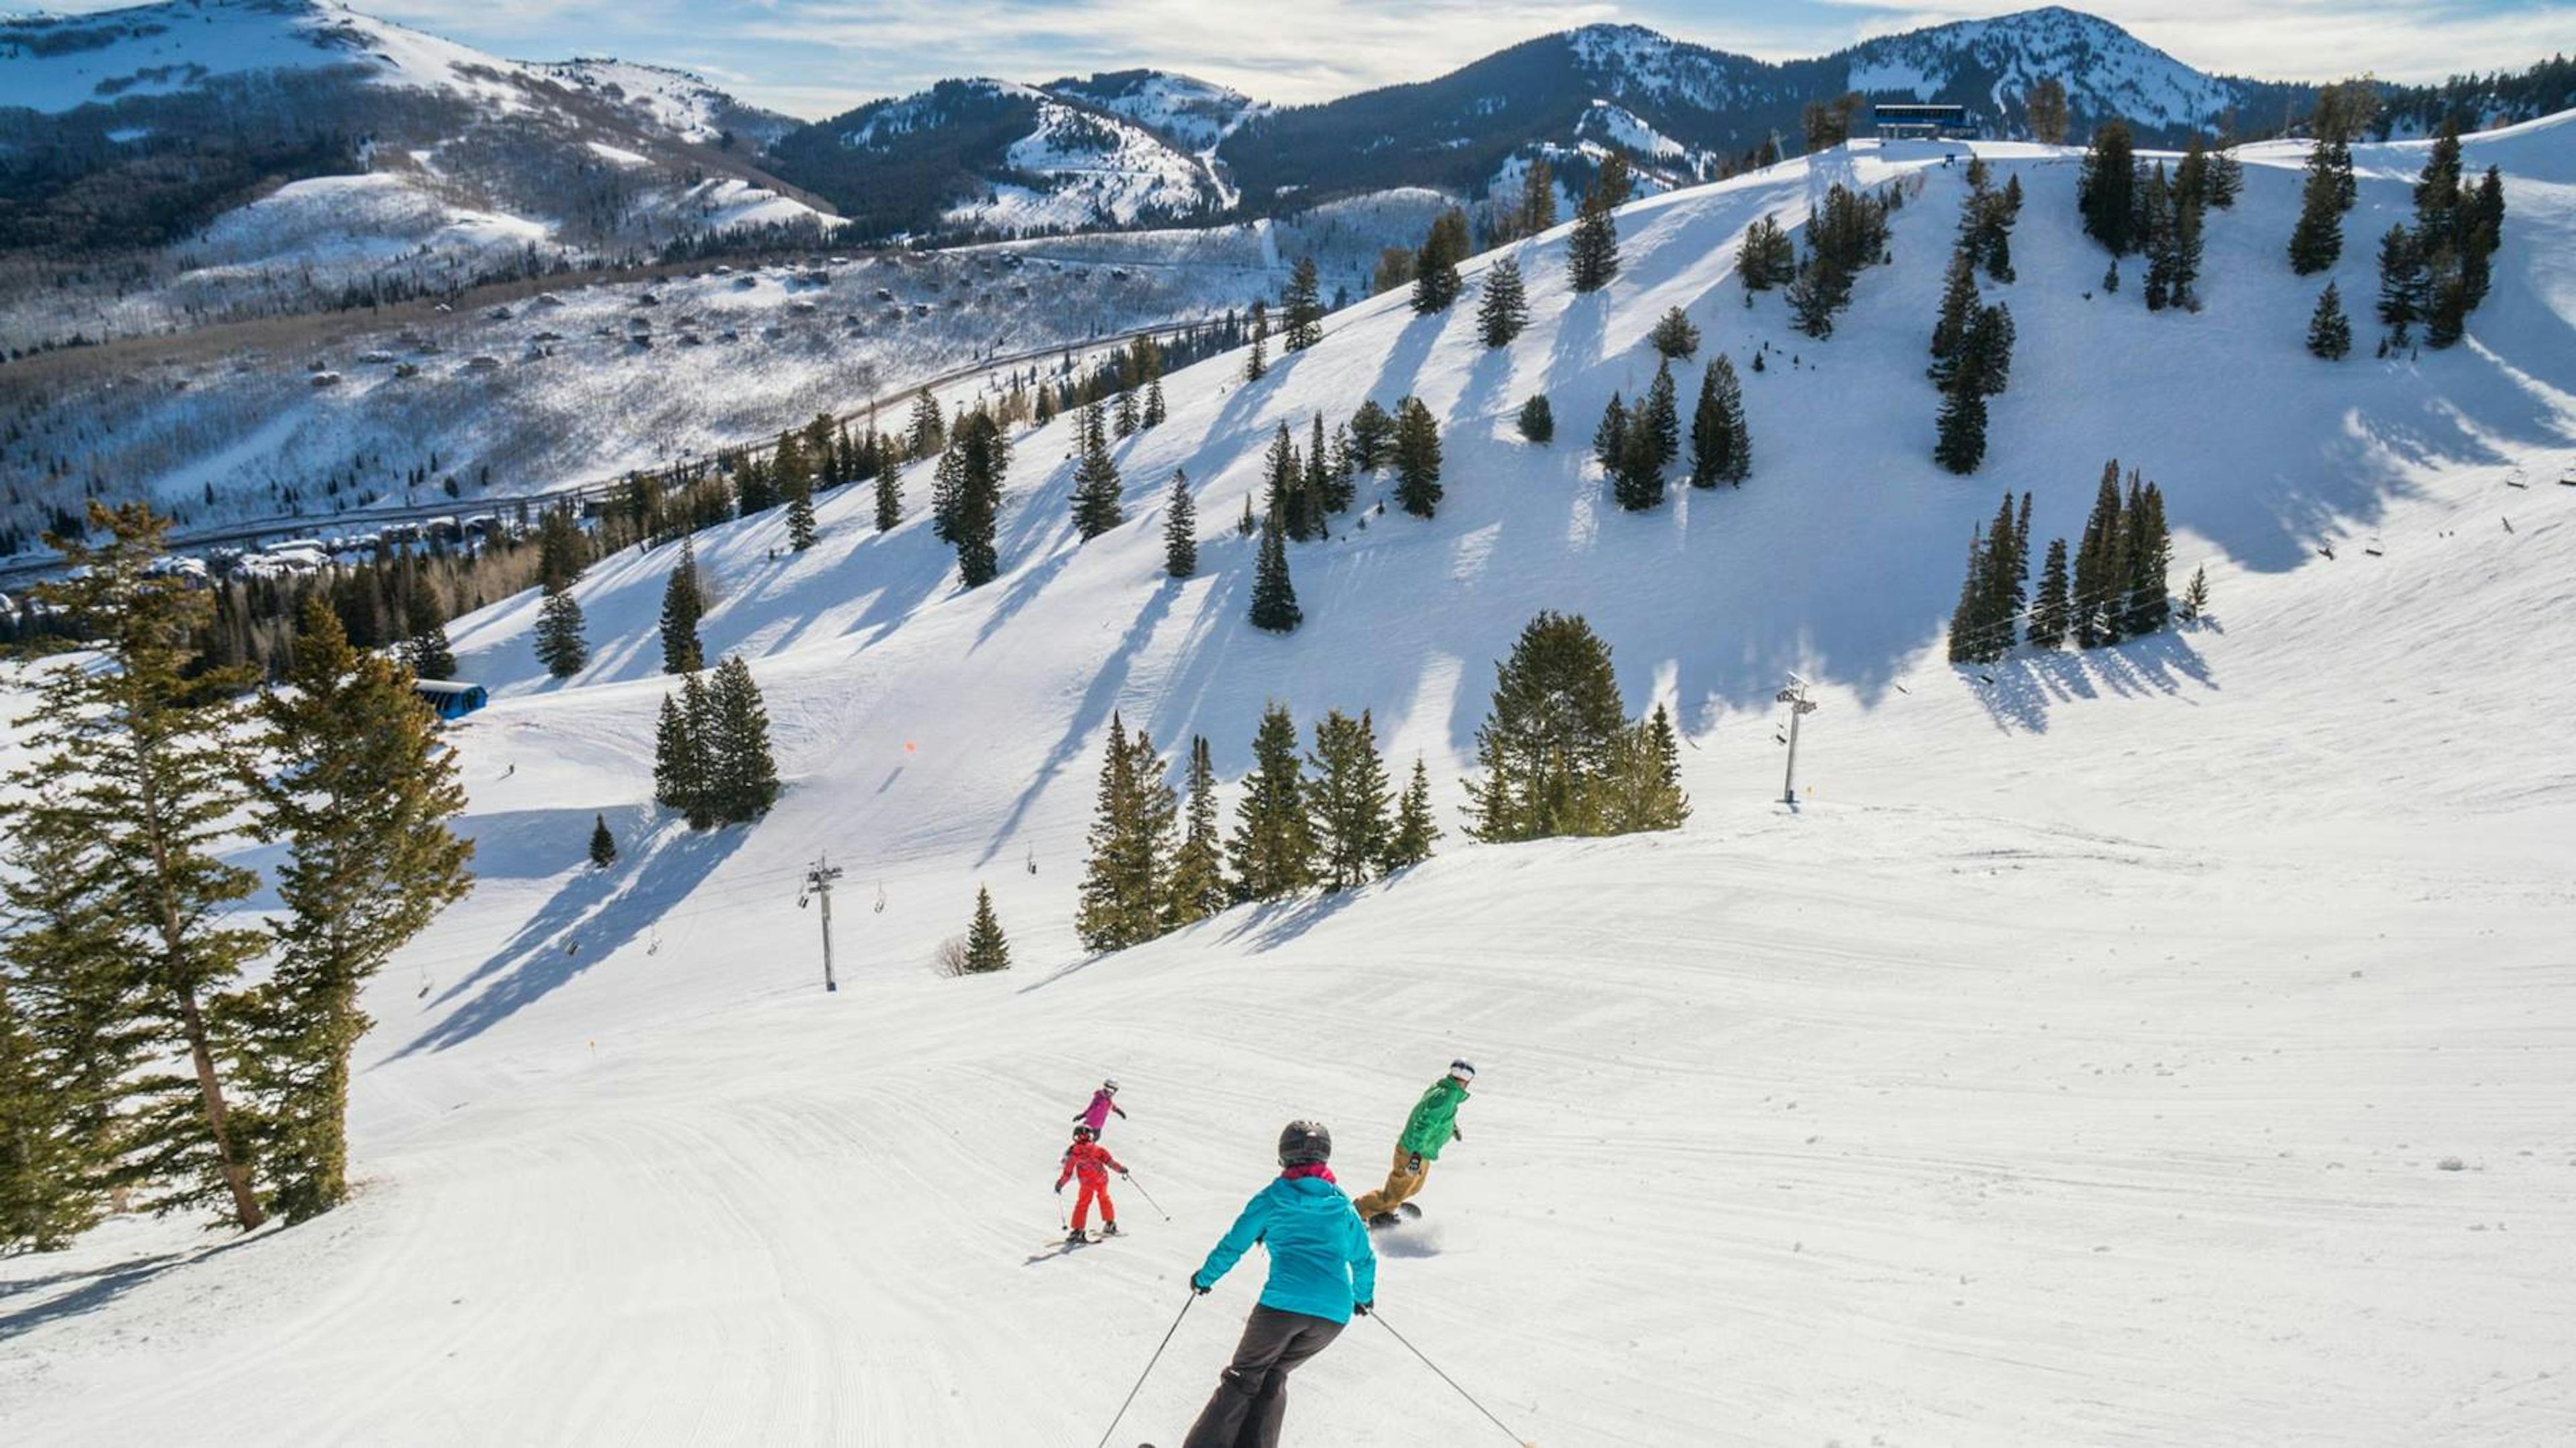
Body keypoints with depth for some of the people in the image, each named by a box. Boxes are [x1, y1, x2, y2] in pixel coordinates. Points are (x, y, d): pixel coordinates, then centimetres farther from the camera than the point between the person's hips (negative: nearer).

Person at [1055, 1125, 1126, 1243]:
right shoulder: (1098, 1149, -5)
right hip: (1102, 1180, 2)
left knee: (1082, 1205, 9)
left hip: (1087, 1183, -2)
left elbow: (1068, 1173, -1)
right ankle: (1110, 1224, 30)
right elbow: (1110, 1161, -5)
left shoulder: (1073, 1154, -5)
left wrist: (1060, 1184, 10)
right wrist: (1121, 1169, 5)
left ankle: (1078, 1230, 2)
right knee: (1104, 1199, 24)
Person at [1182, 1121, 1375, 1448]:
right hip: (1335, 1313, 3)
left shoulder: (1272, 1198, 9)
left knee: (1243, 1376, 12)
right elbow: (1364, 1259, 30)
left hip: (1283, 1304, -3)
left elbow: (1234, 1245, 14)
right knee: (1274, 1376, 21)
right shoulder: (1343, 1206, 18)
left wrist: (1205, 1278, 31)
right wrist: (1365, 1296, 49)